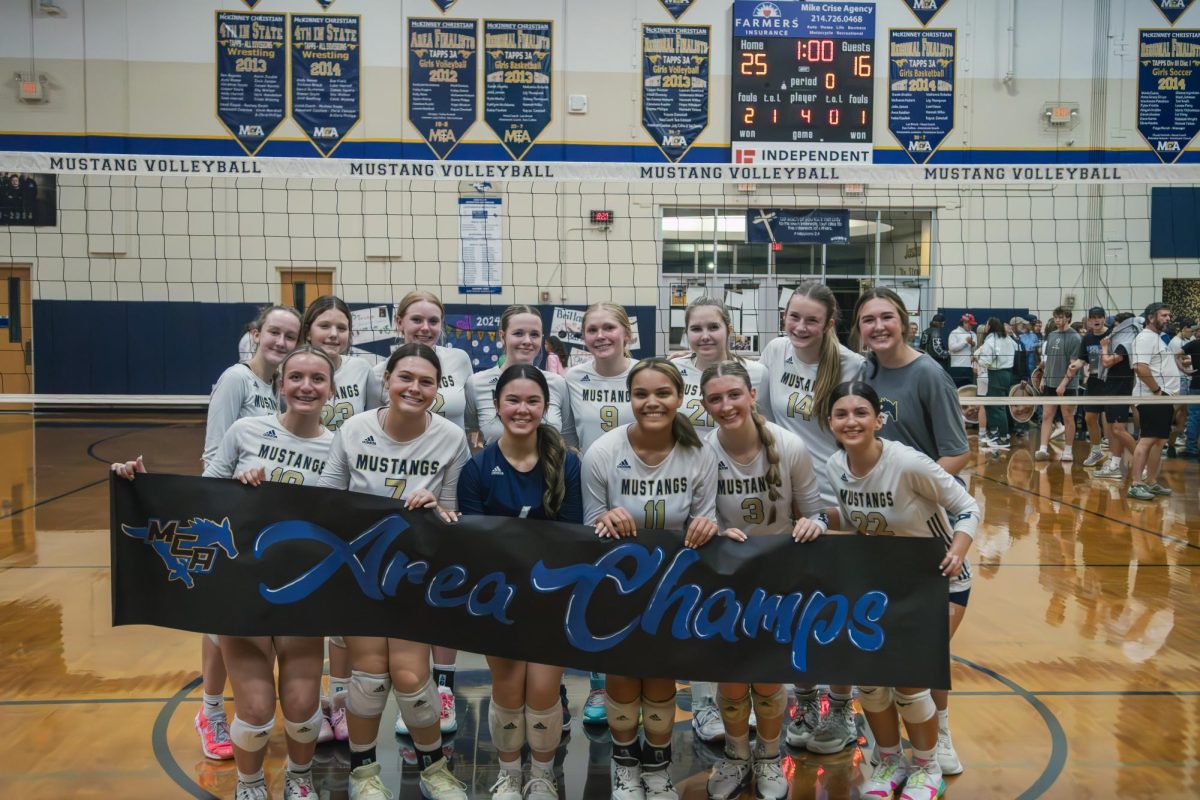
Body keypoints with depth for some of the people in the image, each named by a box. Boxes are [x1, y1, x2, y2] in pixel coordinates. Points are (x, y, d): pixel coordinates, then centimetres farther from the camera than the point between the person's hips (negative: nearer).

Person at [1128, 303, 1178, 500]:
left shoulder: (1158, 338, 21)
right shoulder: (1146, 338, -11)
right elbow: (1140, 368, -23)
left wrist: (1170, 394, 13)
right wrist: (1157, 390, -18)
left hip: (1163, 398, 10)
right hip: (1152, 398, -10)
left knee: (1159, 441, 10)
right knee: (1148, 439, -12)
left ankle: (1152, 482, 16)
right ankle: (1135, 484, -13)